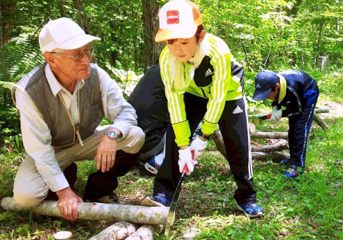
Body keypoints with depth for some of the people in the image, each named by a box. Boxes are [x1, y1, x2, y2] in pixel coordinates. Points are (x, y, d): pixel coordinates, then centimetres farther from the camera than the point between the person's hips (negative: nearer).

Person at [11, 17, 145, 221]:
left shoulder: (96, 75, -21)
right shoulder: (29, 91, -30)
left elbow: (126, 111, -16)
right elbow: (39, 148, -25)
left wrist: (112, 134, -39)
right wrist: (63, 191, -28)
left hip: (88, 140, 2)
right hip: (51, 150, -2)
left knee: (135, 136, -22)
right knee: (25, 195, -27)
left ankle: (99, 189, 0)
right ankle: (67, 175, 7)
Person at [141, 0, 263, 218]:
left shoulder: (218, 51, -40)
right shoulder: (167, 58, -30)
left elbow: (217, 98, -30)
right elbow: (174, 100, -25)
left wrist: (204, 136, -23)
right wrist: (183, 145, -24)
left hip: (228, 93, -2)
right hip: (194, 93, 3)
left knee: (238, 144, -7)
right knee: (174, 137, -11)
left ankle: (247, 198, 10)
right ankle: (164, 193, -1)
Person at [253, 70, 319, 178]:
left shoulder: (290, 88, -43)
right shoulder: (272, 84, -23)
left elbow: (299, 108, -26)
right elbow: (277, 100, -2)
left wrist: (281, 113, -32)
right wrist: (275, 109, -21)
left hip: (308, 94, -8)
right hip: (296, 96, 8)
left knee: (301, 128, -16)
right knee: (292, 127, 10)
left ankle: (298, 165, -16)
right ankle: (294, 158, 23)